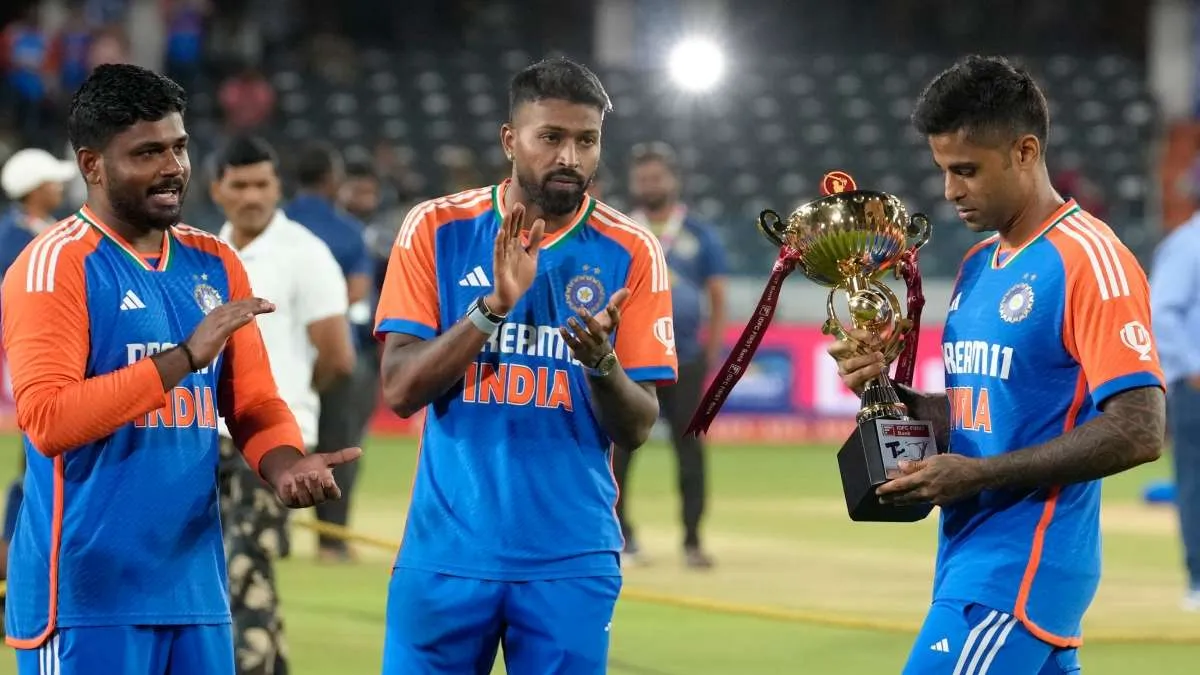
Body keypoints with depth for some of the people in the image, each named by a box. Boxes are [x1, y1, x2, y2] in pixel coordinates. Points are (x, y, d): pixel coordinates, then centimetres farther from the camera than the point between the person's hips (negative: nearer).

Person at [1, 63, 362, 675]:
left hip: (195, 585, 6)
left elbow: (254, 405, 15)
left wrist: (285, 465, -7)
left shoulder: (215, 264, 13)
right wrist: (185, 357, -21)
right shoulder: (57, 264, -8)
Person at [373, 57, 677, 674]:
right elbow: (400, 391, -6)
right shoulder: (437, 229, 0)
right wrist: (494, 306, -18)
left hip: (571, 560, 0)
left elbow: (636, 428, 0)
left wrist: (599, 361, -21)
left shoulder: (629, 252, 0)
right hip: (446, 552, 0)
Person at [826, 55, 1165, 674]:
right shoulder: (979, 265, 15)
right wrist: (886, 391, 3)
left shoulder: (1089, 261, -13)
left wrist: (977, 474, -19)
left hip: (1021, 564, -9)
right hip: (971, 554, 9)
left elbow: (1137, 432, -19)